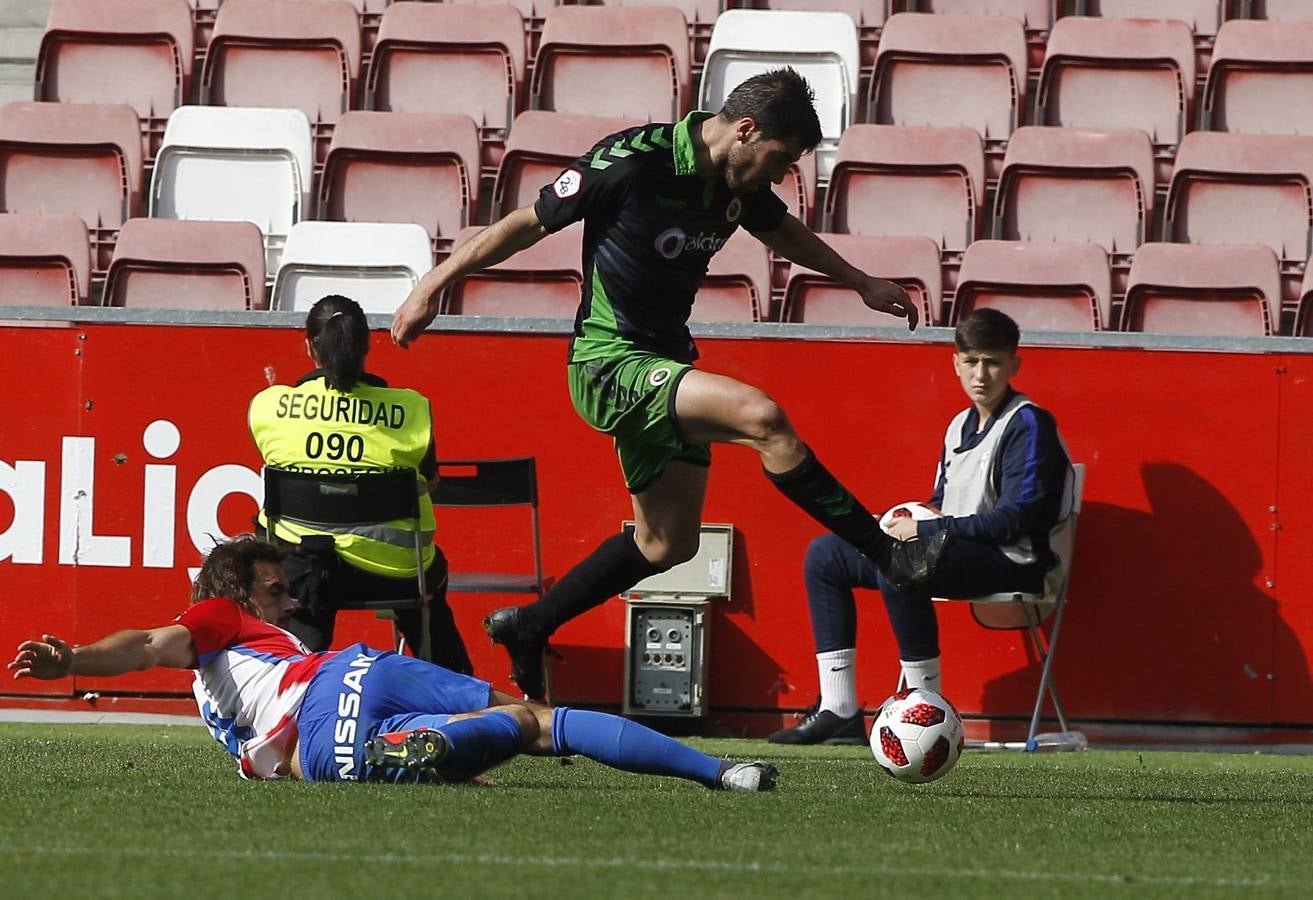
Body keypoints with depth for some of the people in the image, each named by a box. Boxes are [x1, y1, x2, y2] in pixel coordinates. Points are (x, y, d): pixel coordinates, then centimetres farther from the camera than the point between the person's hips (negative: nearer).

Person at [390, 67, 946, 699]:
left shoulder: (738, 180, 1)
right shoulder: (633, 161, -21)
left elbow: (782, 232, 25)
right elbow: (528, 224, -13)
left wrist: (861, 283, 31)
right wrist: (431, 288, -10)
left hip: (664, 362, 9)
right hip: (609, 364, -9)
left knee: (667, 542, 13)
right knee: (761, 415, -26)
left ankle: (526, 629, 28)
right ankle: (889, 554, -19)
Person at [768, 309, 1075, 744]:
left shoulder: (1029, 425, -11)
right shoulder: (960, 426, 15)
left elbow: (1012, 521, -20)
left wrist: (922, 530, -17)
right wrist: (908, 519, 0)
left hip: (1014, 562, -10)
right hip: (958, 555, 10)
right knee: (824, 556, 9)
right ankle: (839, 712, -1)